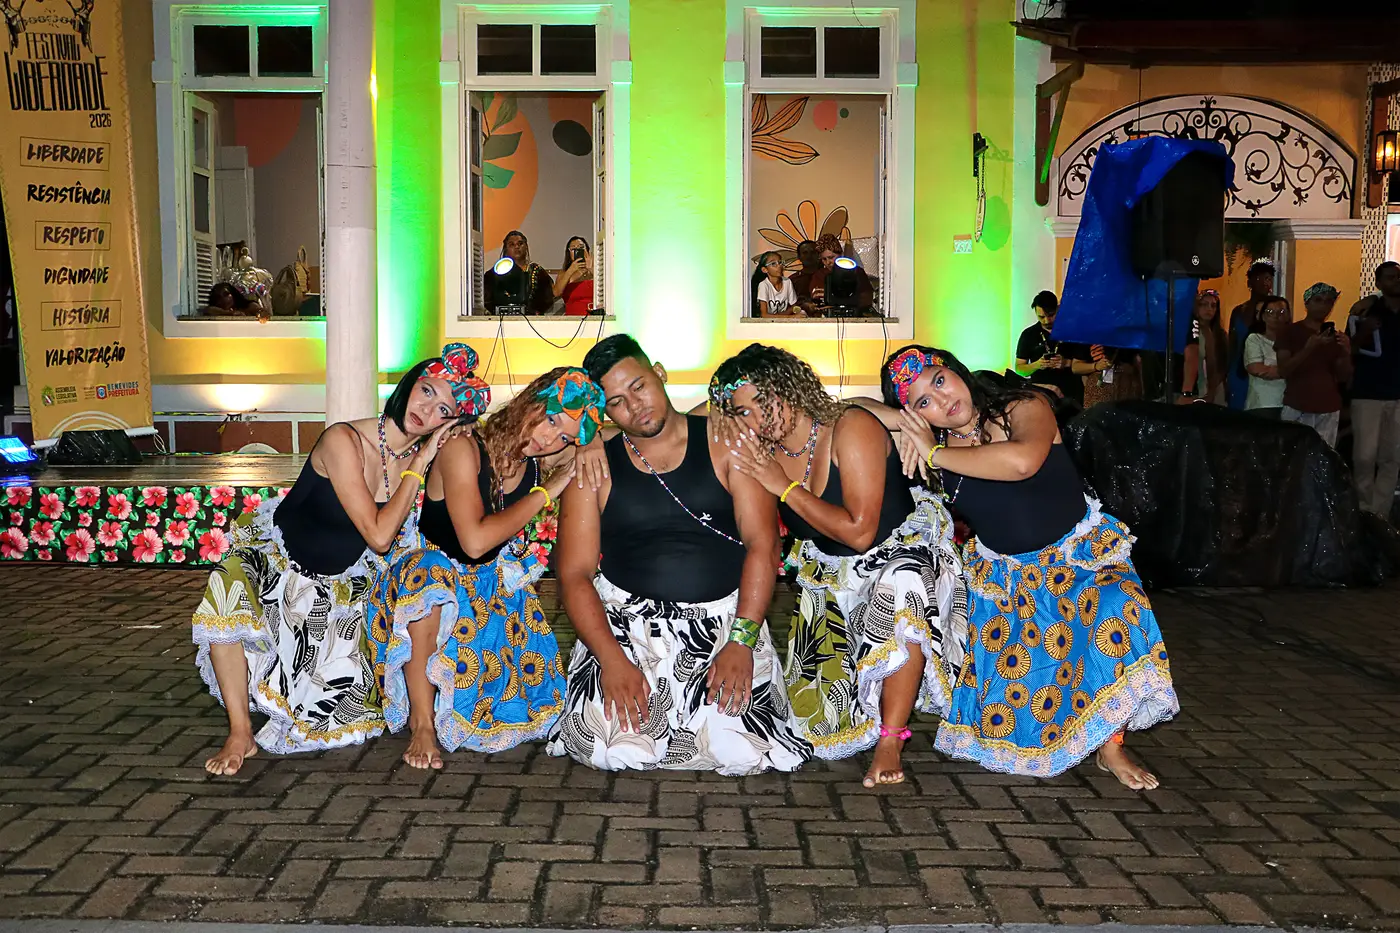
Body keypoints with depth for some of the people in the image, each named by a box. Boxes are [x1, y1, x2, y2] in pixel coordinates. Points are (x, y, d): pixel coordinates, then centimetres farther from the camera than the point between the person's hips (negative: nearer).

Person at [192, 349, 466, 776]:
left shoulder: (423, 457, -9)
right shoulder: (343, 440, -26)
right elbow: (378, 536, -29)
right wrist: (418, 467, -27)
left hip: (343, 584, 4)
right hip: (278, 559, -4)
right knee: (226, 599, -36)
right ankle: (240, 734, -21)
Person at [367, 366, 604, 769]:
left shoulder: (540, 466, -2)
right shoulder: (463, 450, -19)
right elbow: (474, 540, -30)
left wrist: (591, 446, -14)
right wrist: (546, 492, -23)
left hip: (496, 590, 6)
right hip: (433, 572, -6)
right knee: (427, 572, -41)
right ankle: (422, 724, -29)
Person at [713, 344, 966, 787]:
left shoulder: (851, 428, -24)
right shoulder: (766, 452, -8)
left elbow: (859, 531, -30)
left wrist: (786, 486, -27)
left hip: (903, 551, -5)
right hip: (832, 574, 5)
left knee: (901, 593, -40)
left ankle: (890, 743, -28)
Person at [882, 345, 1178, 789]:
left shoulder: (1025, 409, -18)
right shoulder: (936, 442, -6)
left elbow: (1023, 461, -41)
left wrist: (935, 454, -32)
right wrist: (902, 424, -15)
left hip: (1081, 554, -4)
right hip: (1003, 574, 4)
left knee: (1115, 611, -31)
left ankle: (1110, 745, -16)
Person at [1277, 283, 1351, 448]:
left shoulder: (1335, 335, 13)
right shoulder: (1290, 332, 3)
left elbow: (1343, 377, 10)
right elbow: (1283, 371, -8)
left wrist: (1346, 353, -10)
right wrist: (1309, 348, -21)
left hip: (1328, 411, 3)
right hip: (1296, 409, -3)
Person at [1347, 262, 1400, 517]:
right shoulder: (1365, 311, -2)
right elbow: (1349, 351, -3)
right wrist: (1365, 331, -19)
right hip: (1368, 393, -4)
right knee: (1365, 456, -5)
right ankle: (1363, 512, 9)